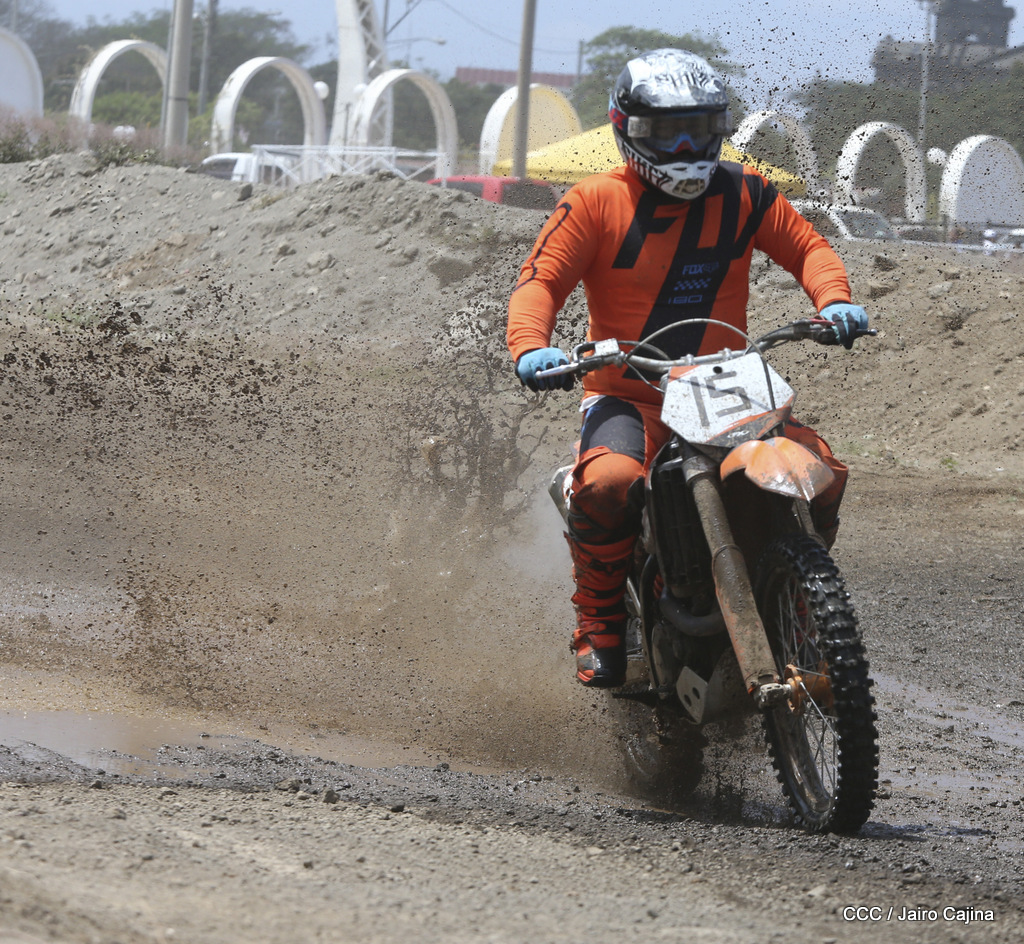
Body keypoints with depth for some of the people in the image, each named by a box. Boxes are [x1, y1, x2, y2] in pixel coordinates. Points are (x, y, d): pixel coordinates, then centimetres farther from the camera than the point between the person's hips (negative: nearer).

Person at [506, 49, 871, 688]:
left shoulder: (743, 193, 6)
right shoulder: (597, 202, -2)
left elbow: (807, 246, 12)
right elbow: (541, 280, -8)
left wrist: (833, 299, -10)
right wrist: (531, 347, -28)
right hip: (626, 394, -3)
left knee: (822, 470, -19)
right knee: (608, 484, -35)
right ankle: (599, 623, -11)